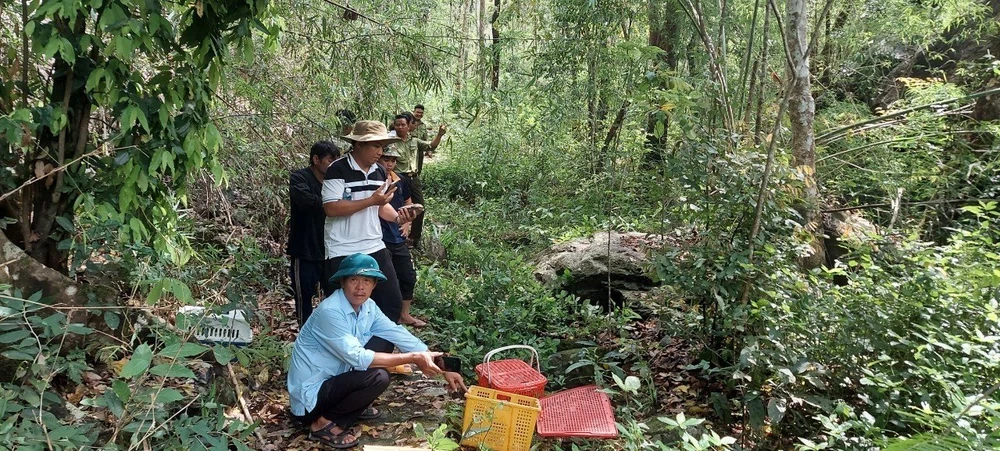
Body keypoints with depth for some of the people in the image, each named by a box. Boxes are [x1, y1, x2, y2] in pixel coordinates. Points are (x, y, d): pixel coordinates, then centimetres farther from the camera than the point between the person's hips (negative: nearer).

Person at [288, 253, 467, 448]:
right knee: (378, 377, -25)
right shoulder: (330, 312, -26)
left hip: (333, 379, 8)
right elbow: (357, 358, -29)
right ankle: (324, 423, -7)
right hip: (310, 397, -8)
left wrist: (443, 369, -4)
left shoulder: (368, 307, -3)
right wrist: (413, 359, -26)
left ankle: (357, 406, 12)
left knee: (382, 342, 0)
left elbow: (400, 336, 0)